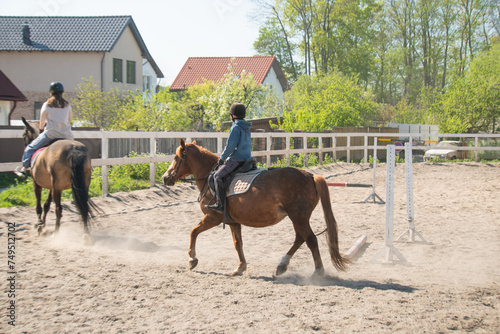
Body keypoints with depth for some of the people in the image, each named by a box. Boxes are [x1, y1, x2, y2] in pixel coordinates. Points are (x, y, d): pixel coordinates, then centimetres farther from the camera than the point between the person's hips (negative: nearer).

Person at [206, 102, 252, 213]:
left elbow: (230, 146, -17)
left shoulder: (236, 127, -13)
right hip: (247, 159, 10)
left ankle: (220, 204, -19)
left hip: (237, 159, -10)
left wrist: (222, 157, -3)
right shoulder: (246, 128, 15)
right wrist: (226, 157, 25)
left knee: (218, 175, -11)